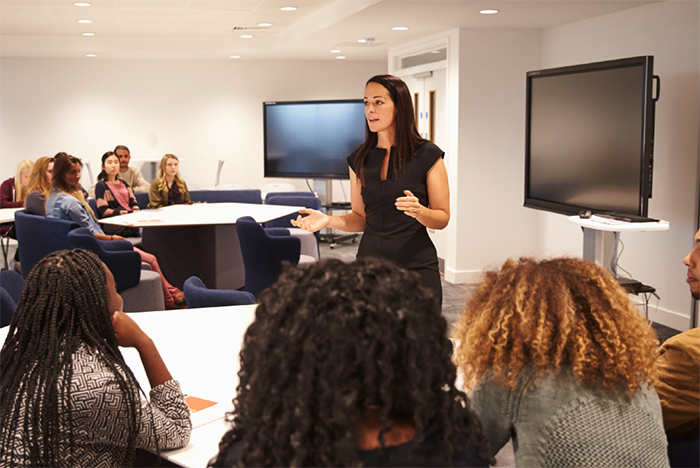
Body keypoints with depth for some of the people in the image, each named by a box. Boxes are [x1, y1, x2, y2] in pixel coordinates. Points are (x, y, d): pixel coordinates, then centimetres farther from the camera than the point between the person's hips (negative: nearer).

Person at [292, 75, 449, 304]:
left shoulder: (427, 155, -4)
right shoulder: (359, 159, 8)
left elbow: (442, 218, -2)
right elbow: (360, 218, 12)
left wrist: (419, 211, -22)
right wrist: (328, 220, -5)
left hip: (415, 267, -3)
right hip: (369, 265, 3)